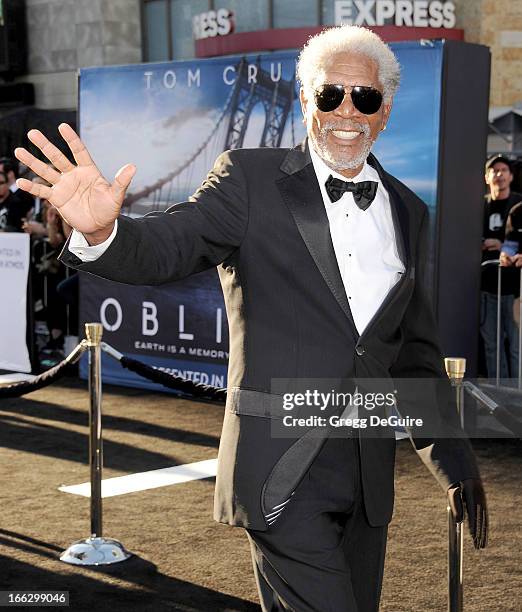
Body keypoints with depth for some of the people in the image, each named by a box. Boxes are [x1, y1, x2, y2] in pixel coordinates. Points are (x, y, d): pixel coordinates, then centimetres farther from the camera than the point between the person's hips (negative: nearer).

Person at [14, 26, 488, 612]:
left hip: (369, 473, 6)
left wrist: (455, 463, 16)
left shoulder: (408, 211, 11)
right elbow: (168, 247, -17)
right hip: (282, 470, -5)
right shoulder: (251, 179, -3)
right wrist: (101, 231, -40)